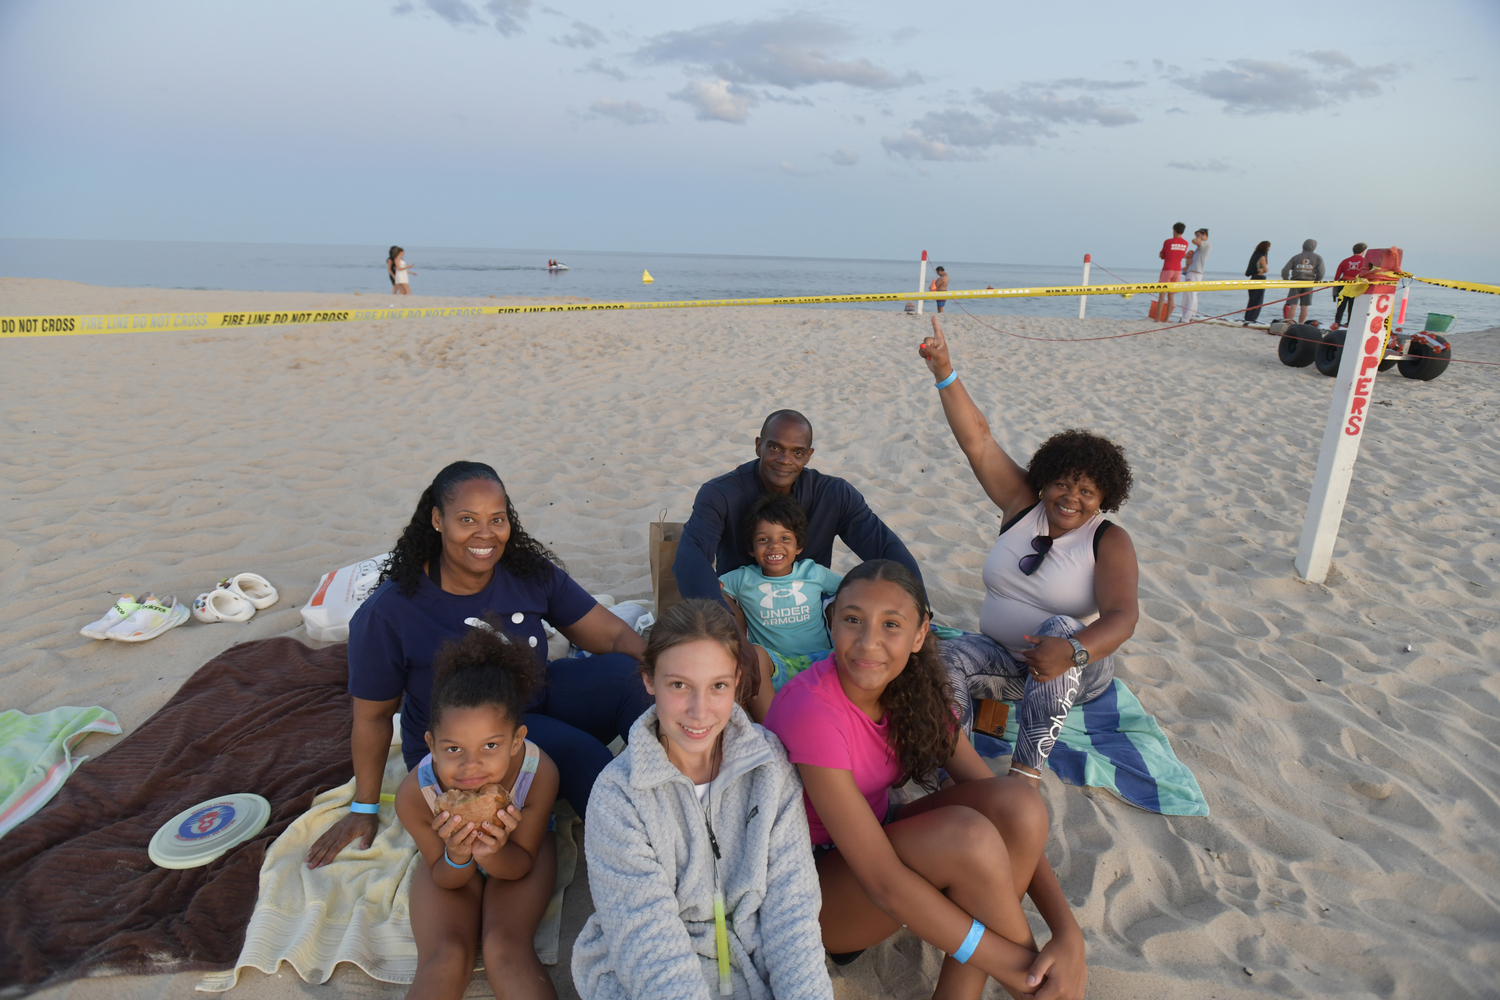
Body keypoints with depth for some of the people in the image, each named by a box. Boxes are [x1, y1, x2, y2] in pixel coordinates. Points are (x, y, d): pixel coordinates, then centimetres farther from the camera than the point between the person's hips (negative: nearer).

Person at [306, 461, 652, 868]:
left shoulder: (532, 573, -10)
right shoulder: (387, 613, -17)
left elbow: (615, 635, -11)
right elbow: (372, 716, -5)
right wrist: (364, 809, 5)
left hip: (538, 701, 4)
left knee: (626, 675, -23)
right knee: (580, 752, -30)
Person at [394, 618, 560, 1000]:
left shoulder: (539, 772, -37)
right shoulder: (414, 794, -34)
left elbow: (521, 867, -18)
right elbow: (448, 880, -15)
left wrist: (492, 853, -42)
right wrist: (458, 856, -40)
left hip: (512, 851, 0)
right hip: (451, 863, 1)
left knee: (506, 949, -24)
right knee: (444, 961, -23)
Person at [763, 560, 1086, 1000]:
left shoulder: (916, 689, -7)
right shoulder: (811, 709, -29)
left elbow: (1014, 817, -9)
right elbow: (881, 880, -30)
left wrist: (1068, 931, -22)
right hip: (808, 886, -6)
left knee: (1020, 802, -18)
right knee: (967, 836, -31)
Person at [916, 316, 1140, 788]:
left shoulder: (1109, 541, -9)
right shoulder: (1022, 504, 1)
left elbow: (1122, 616, -25)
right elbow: (977, 439, -7)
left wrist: (1072, 651, -46)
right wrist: (944, 374, -17)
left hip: (1076, 673, -3)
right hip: (1003, 660, 3)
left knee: (1061, 629, -37)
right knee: (948, 656, -27)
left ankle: (1027, 769, -36)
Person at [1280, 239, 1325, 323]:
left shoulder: (1296, 257, 8)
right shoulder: (1318, 258, 6)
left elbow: (1285, 270, -2)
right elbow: (1321, 273, -4)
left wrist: (1286, 281, 10)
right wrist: (1315, 282, 11)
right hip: (1308, 284, 0)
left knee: (1293, 305, -4)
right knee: (1304, 306, 5)